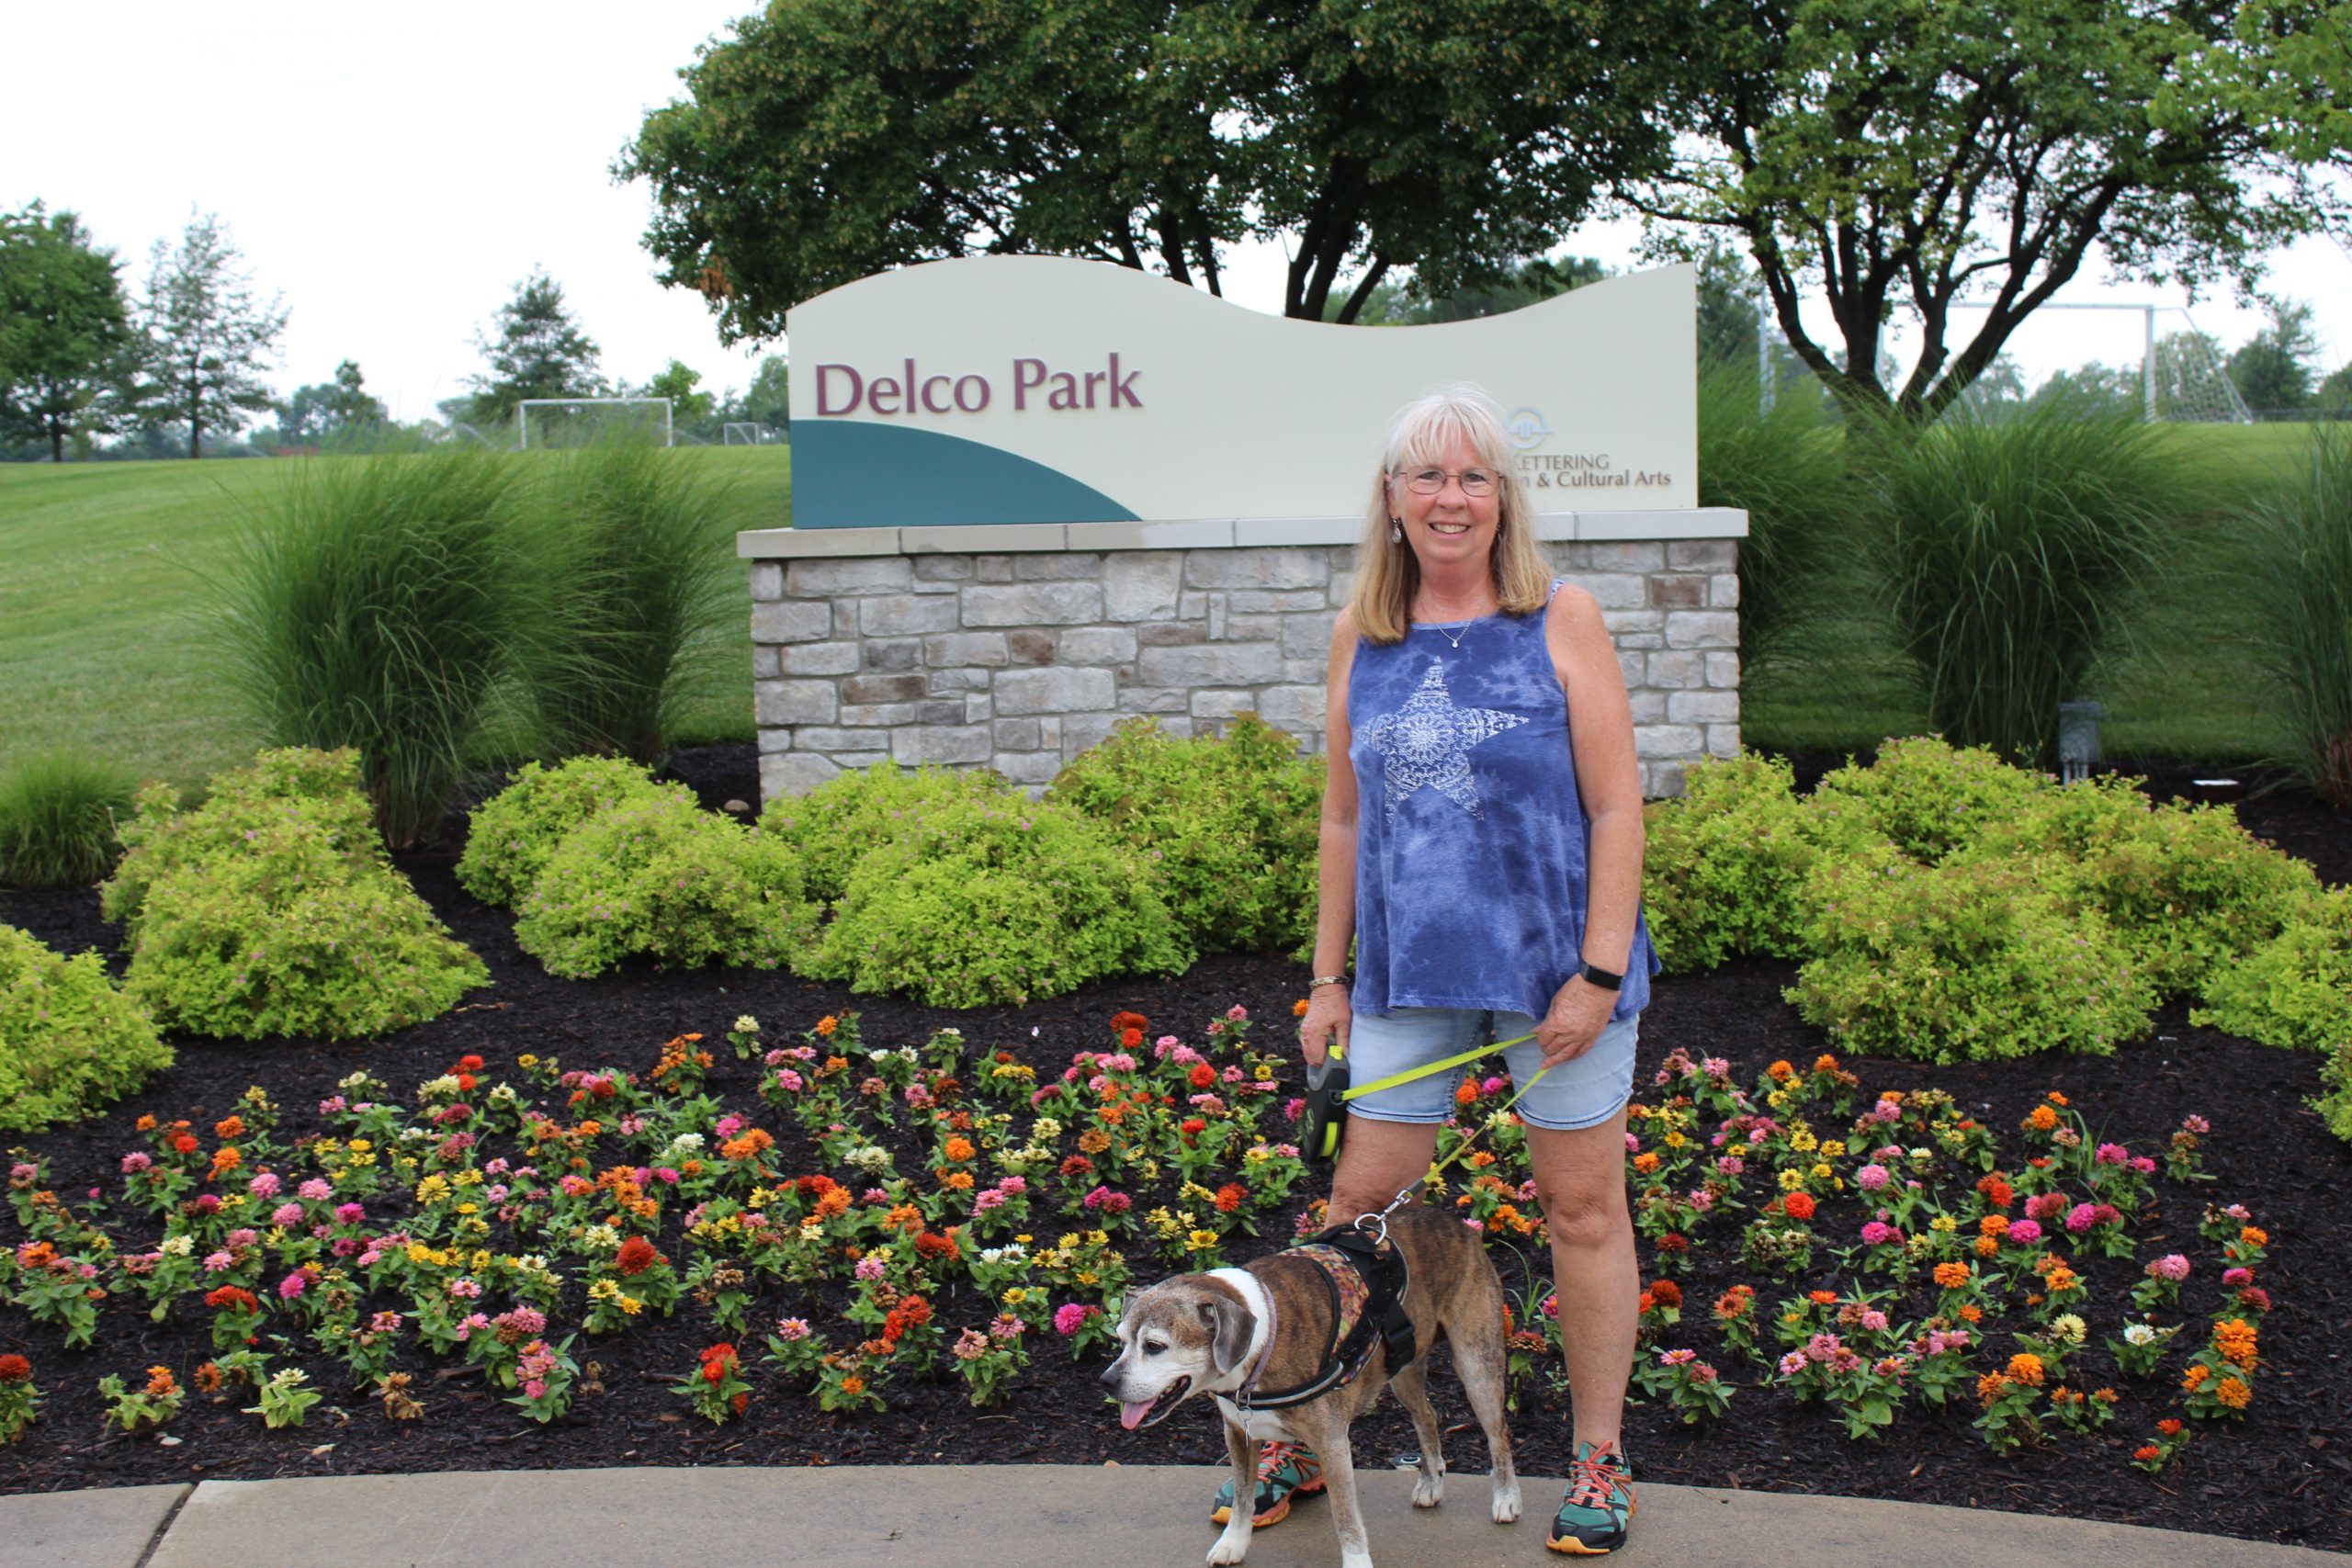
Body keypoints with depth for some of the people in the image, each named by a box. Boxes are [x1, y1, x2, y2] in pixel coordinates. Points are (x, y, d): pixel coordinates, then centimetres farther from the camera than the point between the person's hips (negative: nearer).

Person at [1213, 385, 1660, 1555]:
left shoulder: (1561, 621, -6)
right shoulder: (1359, 635, 5)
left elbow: (1617, 807, -7)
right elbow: (1344, 819, 11)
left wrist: (1599, 970, -13)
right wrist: (1329, 978, 10)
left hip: (1556, 964, -3)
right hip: (1411, 972, 3)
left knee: (1583, 1206, 7)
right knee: (1360, 1200, 8)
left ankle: (1598, 1458, 24)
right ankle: (1302, 1440, 24)